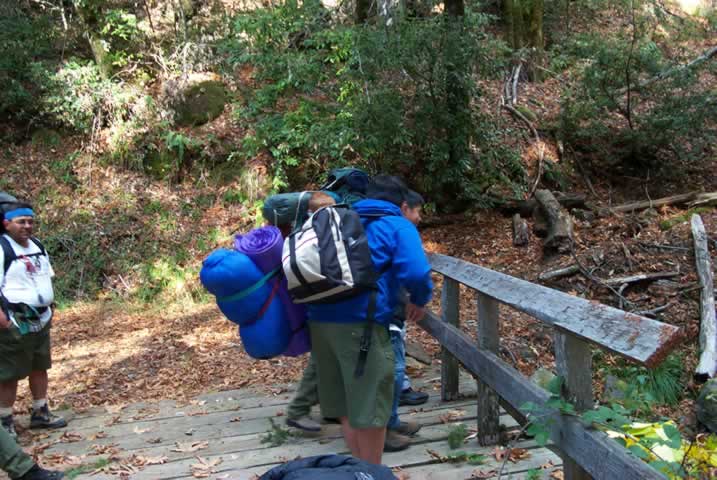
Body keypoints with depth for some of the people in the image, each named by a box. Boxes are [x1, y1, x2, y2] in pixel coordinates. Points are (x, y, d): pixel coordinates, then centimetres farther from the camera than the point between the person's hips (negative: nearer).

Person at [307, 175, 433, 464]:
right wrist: (420, 300, 6)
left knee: (344, 406, 18)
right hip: (361, 324, -7)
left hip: (320, 319, 7)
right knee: (369, 408, 7)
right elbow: (415, 273, -13)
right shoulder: (398, 226, 4)